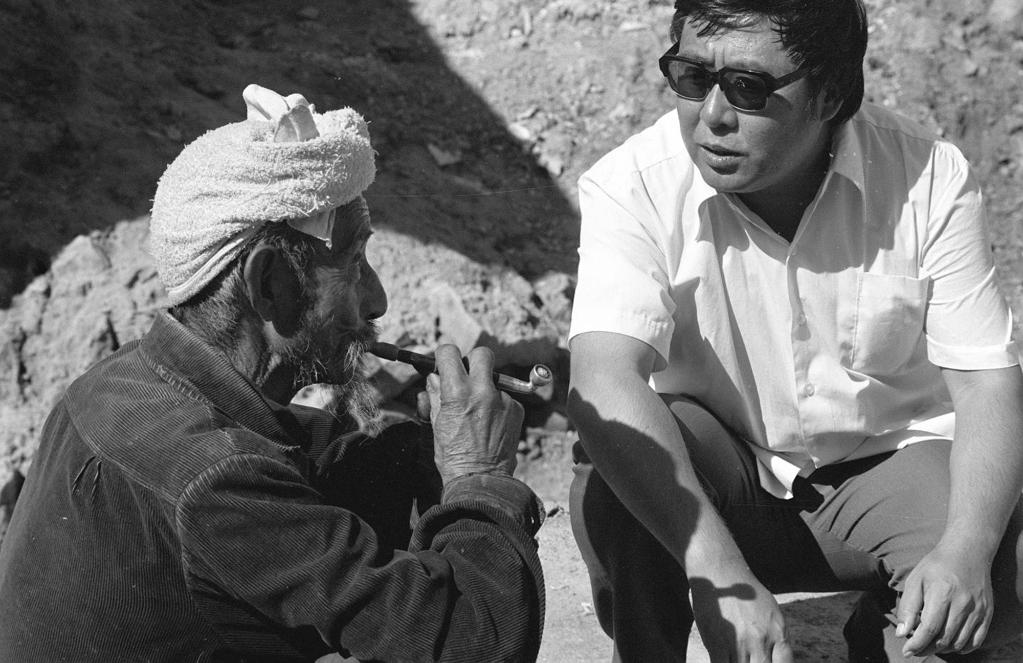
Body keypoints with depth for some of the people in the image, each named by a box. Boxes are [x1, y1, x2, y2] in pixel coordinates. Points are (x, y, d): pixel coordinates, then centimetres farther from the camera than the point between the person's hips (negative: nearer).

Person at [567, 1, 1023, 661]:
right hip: (711, 477, -1)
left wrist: (965, 552, -32)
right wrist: (717, 570, -45)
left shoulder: (930, 179, -15)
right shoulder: (632, 186, -20)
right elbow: (603, 381, -33)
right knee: (615, 455, -32)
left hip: (890, 458, 2)